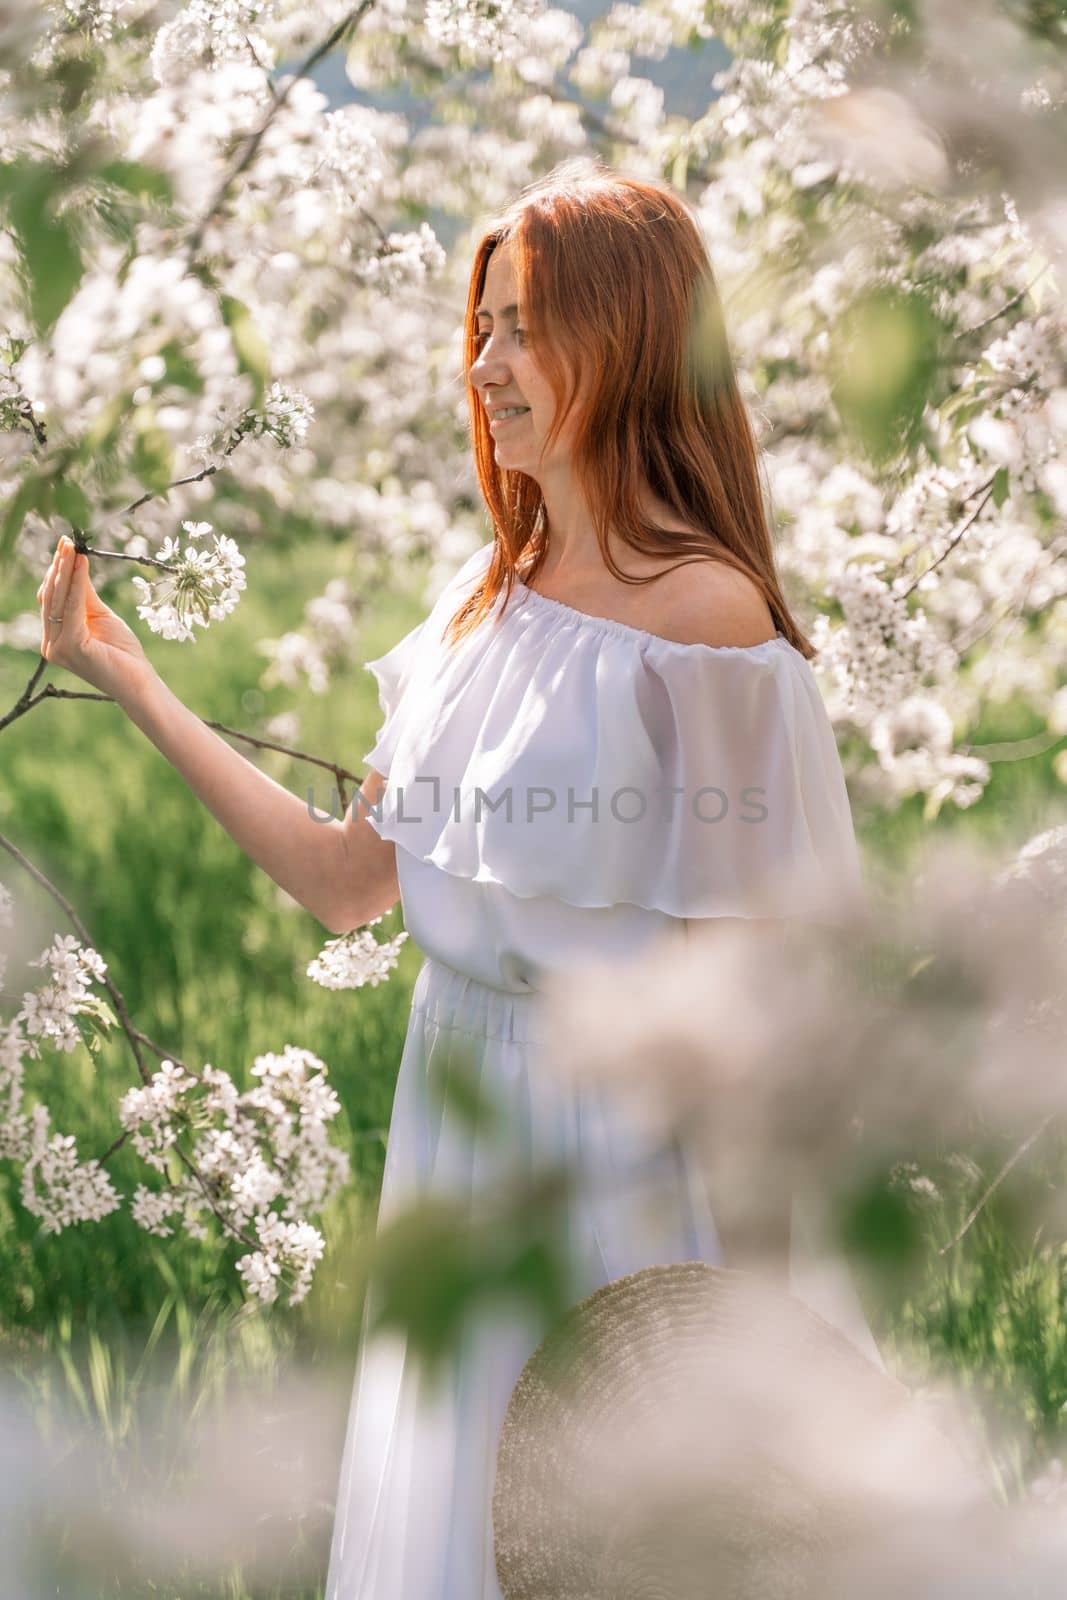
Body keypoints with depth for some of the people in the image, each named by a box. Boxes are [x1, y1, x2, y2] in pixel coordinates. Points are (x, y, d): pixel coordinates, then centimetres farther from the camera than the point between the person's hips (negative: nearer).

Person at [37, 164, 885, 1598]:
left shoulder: (702, 615, -15)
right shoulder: (481, 607, 7)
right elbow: (350, 885, 6)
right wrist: (132, 683, 5)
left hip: (631, 1122, -7)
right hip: (458, 1105, 7)